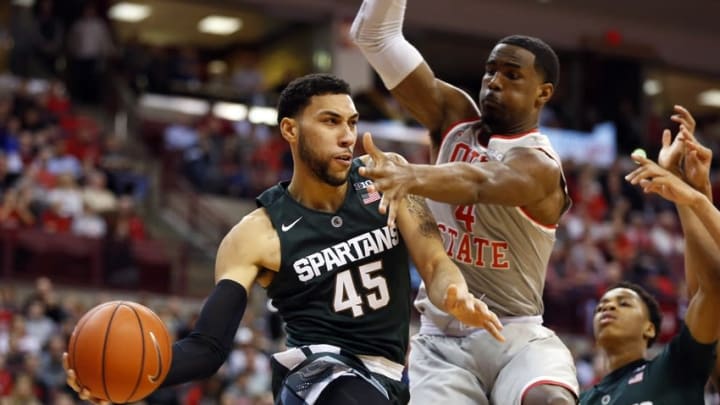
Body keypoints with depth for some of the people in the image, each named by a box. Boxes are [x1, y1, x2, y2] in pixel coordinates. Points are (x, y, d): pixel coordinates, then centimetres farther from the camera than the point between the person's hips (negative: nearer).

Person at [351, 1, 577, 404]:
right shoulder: (456, 119, 6)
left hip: (515, 335, -5)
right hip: (441, 336, 5)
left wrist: (415, 176, -58)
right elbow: (377, 36, -1)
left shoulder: (540, 166, -12)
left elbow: (478, 181, -38)